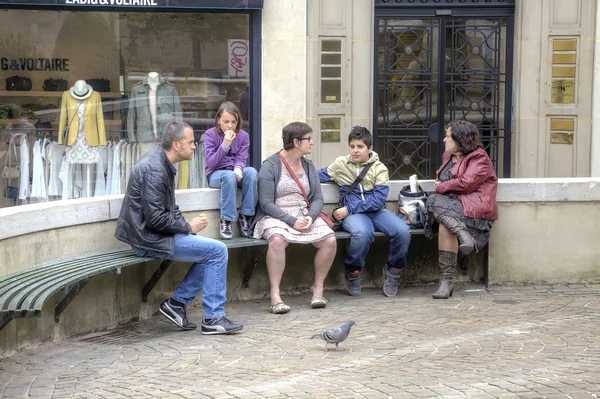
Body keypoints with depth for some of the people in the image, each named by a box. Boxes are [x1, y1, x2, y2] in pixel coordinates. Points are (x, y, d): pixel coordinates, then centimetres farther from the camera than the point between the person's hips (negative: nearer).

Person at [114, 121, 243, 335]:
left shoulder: (162, 162, 10)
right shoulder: (154, 170, -21)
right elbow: (155, 219, -25)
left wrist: (187, 225, 3)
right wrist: (188, 227, -12)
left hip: (155, 234, 10)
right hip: (151, 239, -10)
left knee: (213, 250, 13)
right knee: (217, 251, -11)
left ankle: (177, 302, 13)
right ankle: (213, 318, -4)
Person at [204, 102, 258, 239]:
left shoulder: (243, 136, 5)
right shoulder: (210, 134, -5)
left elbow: (241, 159, -3)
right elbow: (210, 163, -12)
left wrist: (238, 168, -28)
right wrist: (225, 145, -24)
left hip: (235, 172, 3)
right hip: (215, 175, -3)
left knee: (252, 172, -31)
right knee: (229, 176, -39)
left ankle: (245, 216, -24)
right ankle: (226, 221, -32)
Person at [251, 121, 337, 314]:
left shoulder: (308, 166, 15)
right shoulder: (270, 166, -5)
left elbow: (318, 198, 10)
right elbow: (266, 203, -11)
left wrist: (310, 217, -12)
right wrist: (292, 221, -19)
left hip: (305, 215, 5)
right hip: (276, 217, -5)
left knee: (330, 239, -21)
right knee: (277, 239, -38)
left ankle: (318, 288, -5)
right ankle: (275, 296, -33)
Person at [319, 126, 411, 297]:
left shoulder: (379, 169, 4)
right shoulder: (340, 164, 10)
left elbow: (378, 200, -8)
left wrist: (348, 209, -15)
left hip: (376, 211, 1)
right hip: (352, 214, -1)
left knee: (403, 231, -28)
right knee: (363, 232, -39)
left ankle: (392, 271, -1)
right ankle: (353, 273, -12)